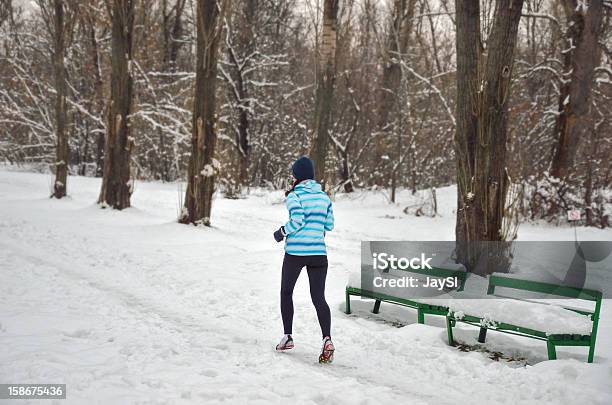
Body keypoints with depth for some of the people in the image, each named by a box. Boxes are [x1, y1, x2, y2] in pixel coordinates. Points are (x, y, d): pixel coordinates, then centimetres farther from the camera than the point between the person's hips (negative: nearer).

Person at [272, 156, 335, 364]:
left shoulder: (294, 196, -6)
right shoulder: (324, 196, 9)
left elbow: (297, 221, -17)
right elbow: (329, 225, 12)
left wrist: (281, 232, -1)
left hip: (295, 252, -3)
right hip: (319, 252, 4)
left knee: (286, 292, 18)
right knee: (318, 297, 1)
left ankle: (287, 336, 20)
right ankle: (327, 339, -20)